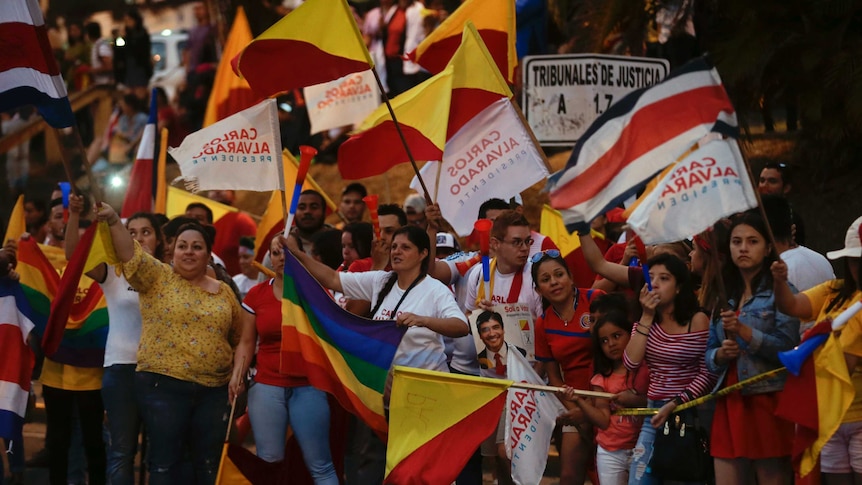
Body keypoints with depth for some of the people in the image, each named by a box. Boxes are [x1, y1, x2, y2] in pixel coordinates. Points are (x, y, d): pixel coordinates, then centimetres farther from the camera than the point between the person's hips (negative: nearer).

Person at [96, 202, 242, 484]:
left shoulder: (224, 292, 11)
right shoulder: (157, 278, 2)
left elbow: (238, 339, 18)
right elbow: (131, 255, -14)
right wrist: (113, 221, -28)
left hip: (215, 389, 3)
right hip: (164, 385, -3)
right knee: (165, 461, 0)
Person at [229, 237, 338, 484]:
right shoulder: (256, 295, 6)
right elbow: (247, 342, 9)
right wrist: (238, 373, -6)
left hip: (308, 387, -2)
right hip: (266, 387, 2)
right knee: (269, 462, 1)